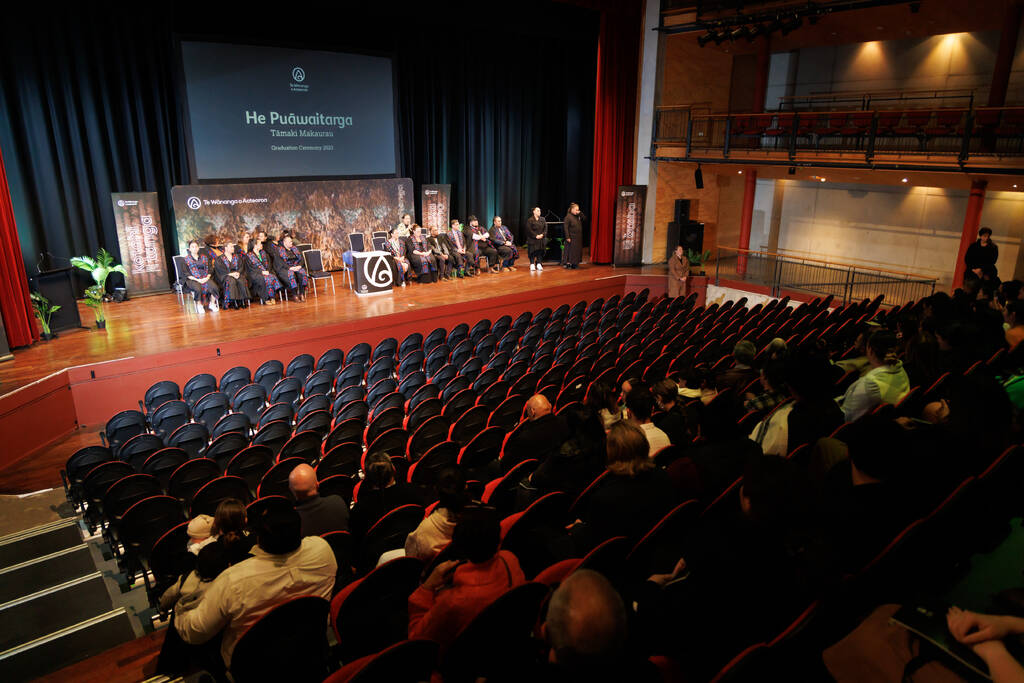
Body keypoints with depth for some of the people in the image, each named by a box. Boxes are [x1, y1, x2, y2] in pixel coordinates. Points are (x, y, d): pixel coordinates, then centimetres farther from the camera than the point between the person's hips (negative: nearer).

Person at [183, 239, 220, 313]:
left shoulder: (204, 257, 17)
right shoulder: (186, 259, 7)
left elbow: (209, 269, 13)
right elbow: (186, 274, -1)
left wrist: (207, 277, -7)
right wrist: (197, 280, -13)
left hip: (205, 278, 3)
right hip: (192, 279, -3)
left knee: (214, 287, -29)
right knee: (198, 288, -37)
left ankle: (212, 304, -13)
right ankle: (199, 305, -18)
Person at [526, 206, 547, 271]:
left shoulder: (542, 219, 11)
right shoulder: (530, 220, -3)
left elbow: (545, 228, 5)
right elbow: (529, 230, -10)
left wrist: (542, 234, -11)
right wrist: (536, 236, -17)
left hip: (541, 239, 4)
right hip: (532, 239, -4)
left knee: (540, 252, 2)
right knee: (532, 252, -4)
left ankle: (539, 264, 9)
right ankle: (532, 264, 4)